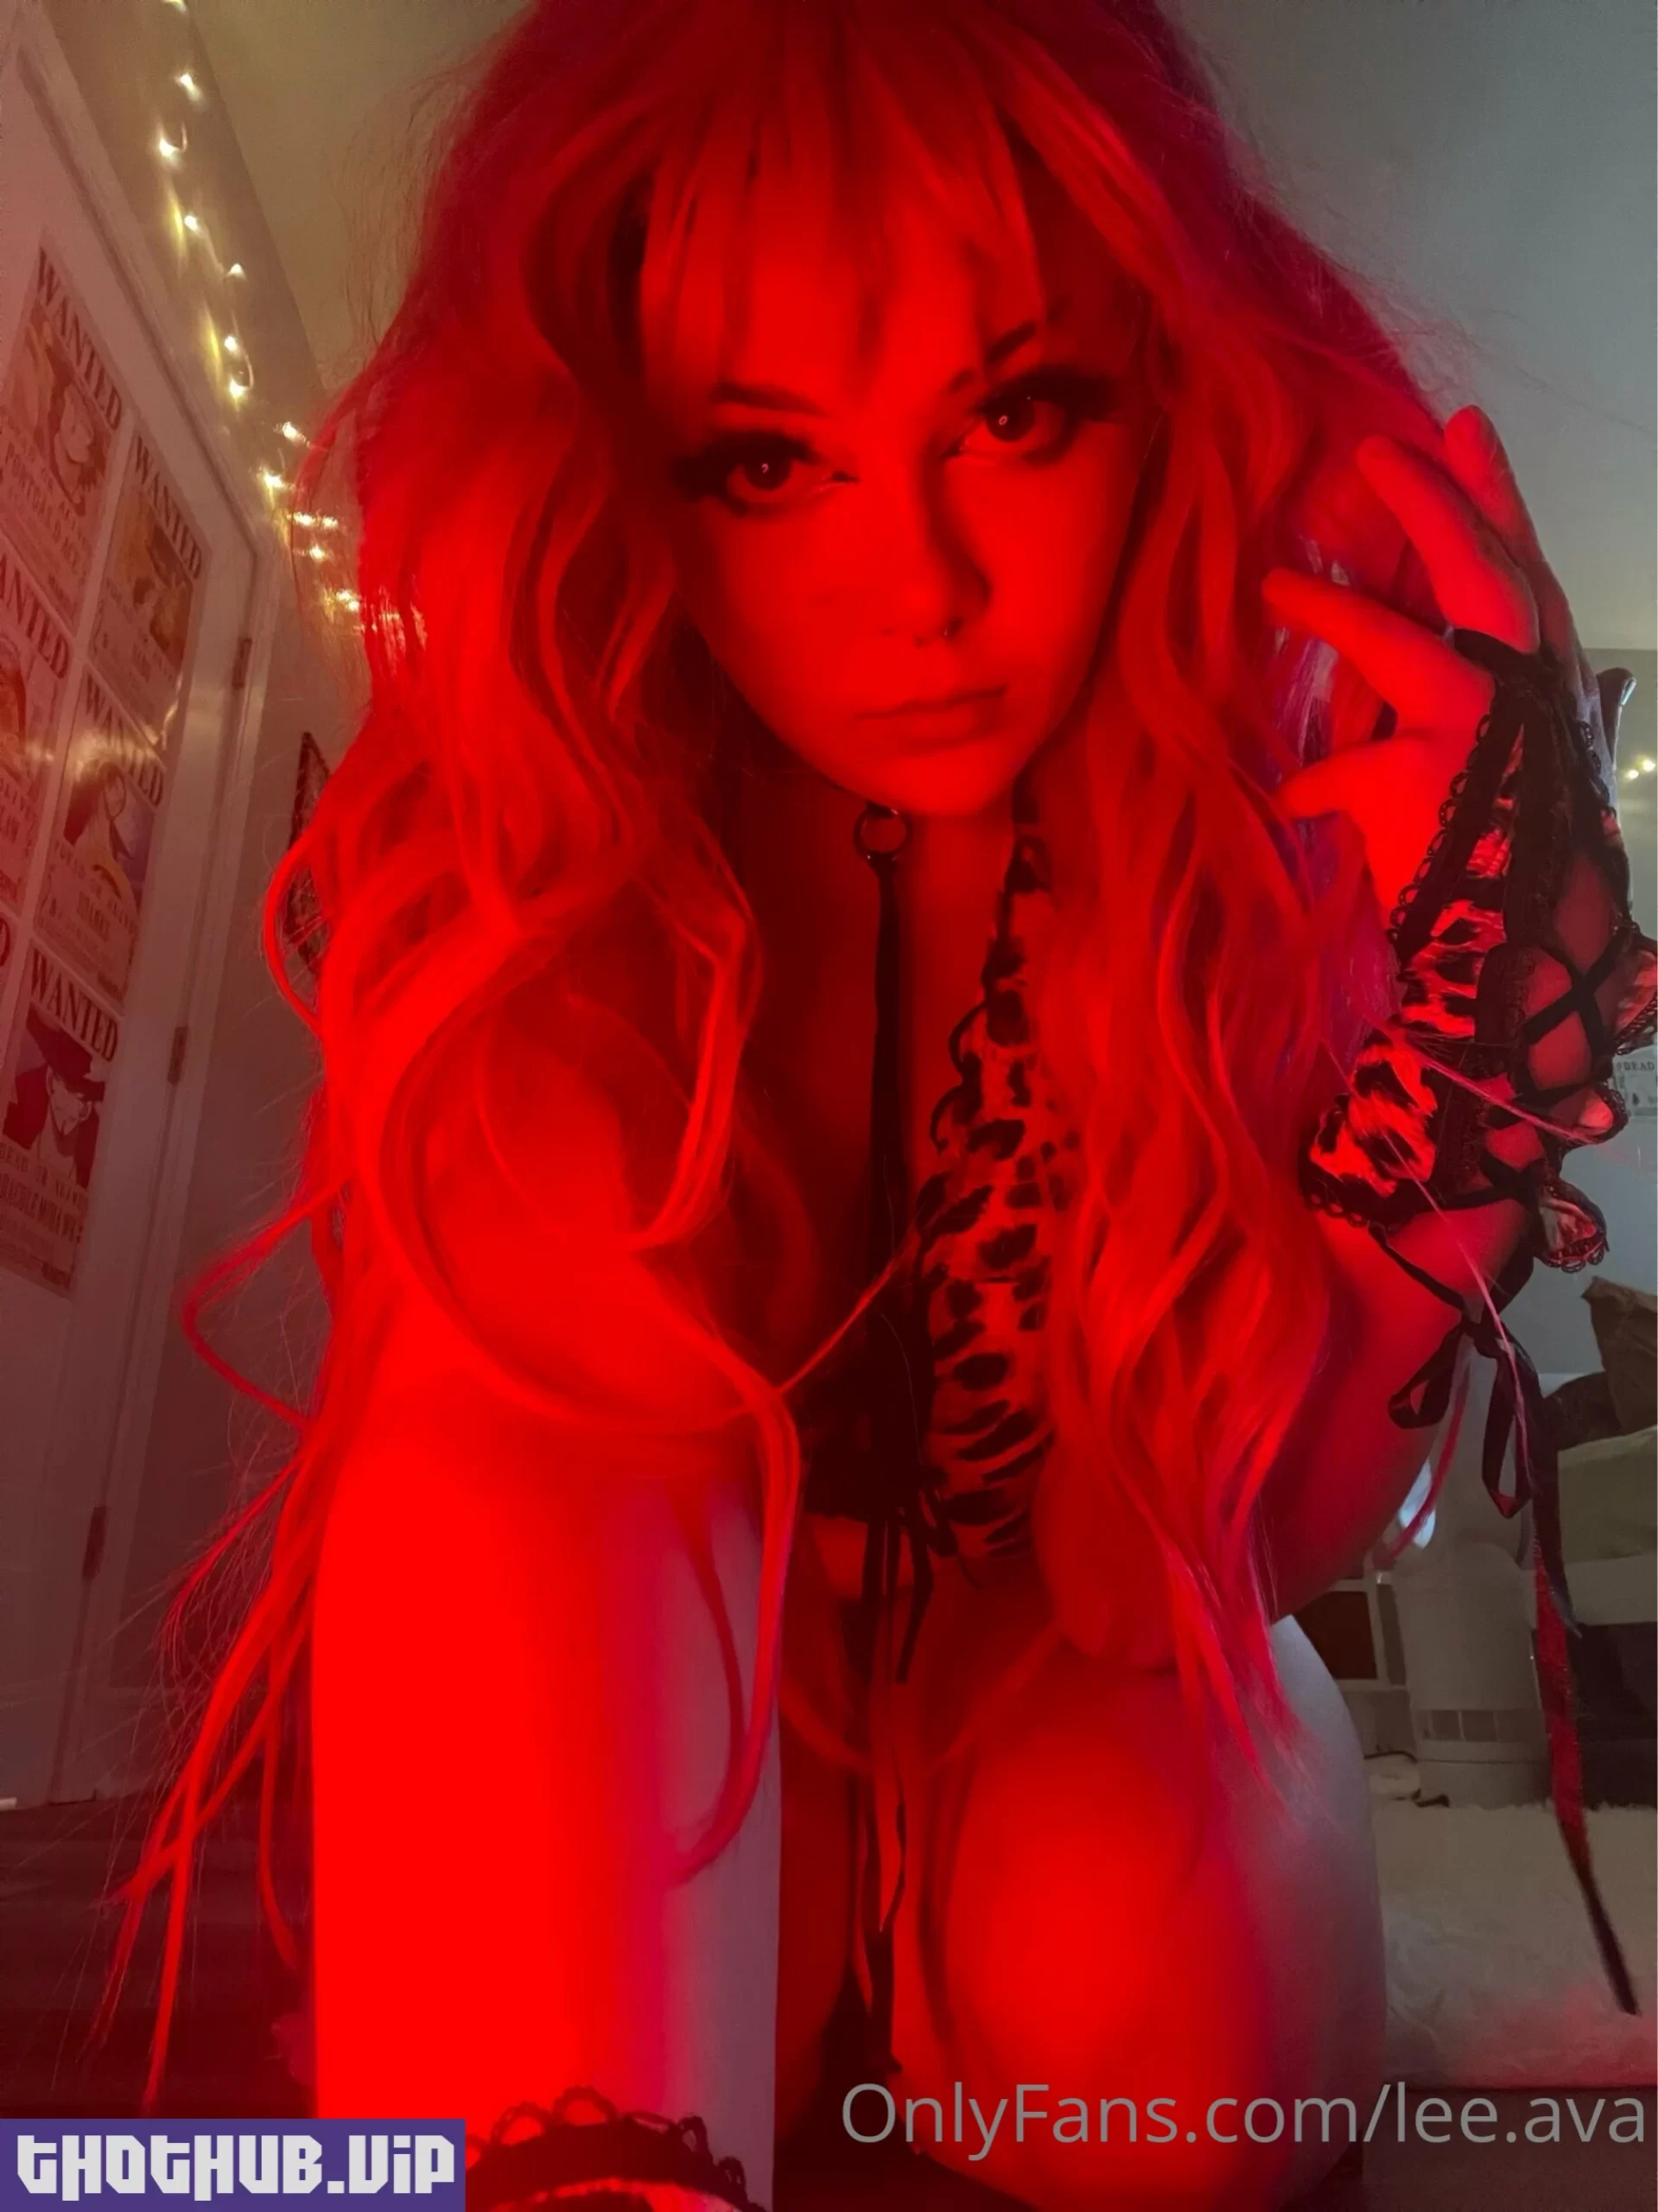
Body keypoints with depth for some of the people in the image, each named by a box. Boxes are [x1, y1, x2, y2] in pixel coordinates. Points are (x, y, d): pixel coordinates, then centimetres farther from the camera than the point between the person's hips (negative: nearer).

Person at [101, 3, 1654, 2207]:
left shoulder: (1292, 772, -18)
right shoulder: (530, 821, -19)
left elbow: (1257, 1516, -20)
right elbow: (517, 1457, -20)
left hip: (1099, 1672, 1)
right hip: (645, 1757, 0)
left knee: (1167, 2002, -30)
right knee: (499, 1441, -30)